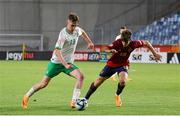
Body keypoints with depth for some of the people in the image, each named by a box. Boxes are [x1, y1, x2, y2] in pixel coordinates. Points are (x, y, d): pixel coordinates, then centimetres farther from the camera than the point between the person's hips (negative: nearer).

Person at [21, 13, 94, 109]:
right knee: (44, 83, -1)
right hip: (56, 62, -5)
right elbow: (57, 51, -32)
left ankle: (74, 101, -20)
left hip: (68, 62, 5)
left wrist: (89, 42, 20)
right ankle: (26, 96, 22)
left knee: (80, 76, -20)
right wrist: (65, 65, -40)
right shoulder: (63, 34, -25)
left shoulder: (77, 30, -4)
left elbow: (82, 32, 25)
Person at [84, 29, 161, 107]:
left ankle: (117, 95, 4)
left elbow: (146, 43, -7)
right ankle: (85, 99, 24)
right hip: (111, 64, 0)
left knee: (123, 81, -29)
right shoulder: (118, 43, -30)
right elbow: (106, 49, -38)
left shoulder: (133, 44, -24)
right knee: (98, 81, 5)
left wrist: (155, 54, -5)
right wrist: (111, 51, -61)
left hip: (123, 65, 0)